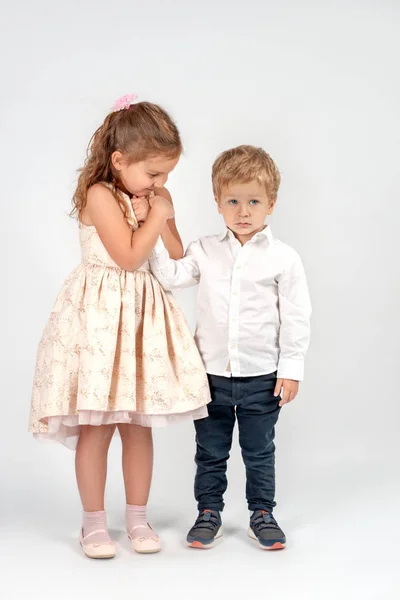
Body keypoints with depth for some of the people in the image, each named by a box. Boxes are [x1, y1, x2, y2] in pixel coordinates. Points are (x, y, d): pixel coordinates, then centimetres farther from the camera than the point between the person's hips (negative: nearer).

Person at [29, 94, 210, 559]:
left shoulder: (153, 198, 10)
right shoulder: (100, 195, -12)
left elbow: (178, 262, 12)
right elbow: (128, 256, -19)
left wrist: (164, 217, 0)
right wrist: (156, 216, -10)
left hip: (143, 316, 7)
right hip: (100, 315, -6)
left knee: (139, 425, 10)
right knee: (96, 426, 0)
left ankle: (137, 518, 22)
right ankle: (93, 522, 13)